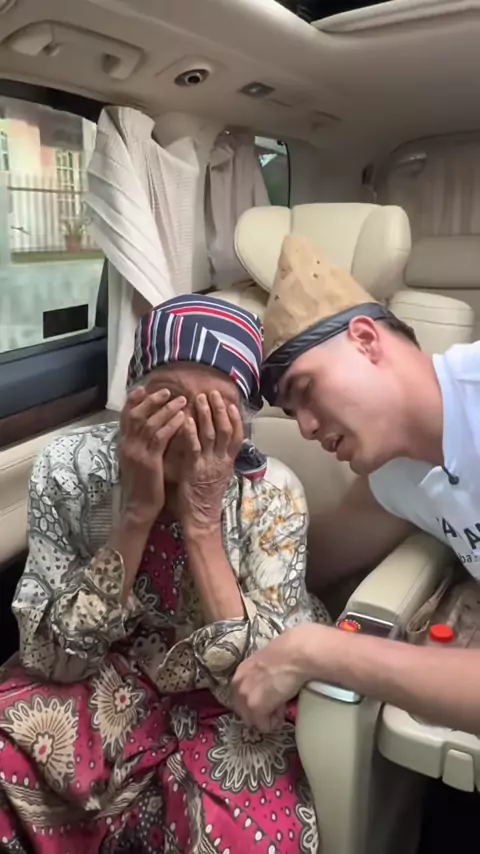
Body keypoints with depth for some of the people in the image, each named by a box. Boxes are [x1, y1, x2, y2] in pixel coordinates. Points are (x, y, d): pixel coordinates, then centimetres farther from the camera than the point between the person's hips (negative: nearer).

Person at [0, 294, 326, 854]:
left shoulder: (272, 494, -17)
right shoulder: (69, 467, -15)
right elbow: (51, 656, -15)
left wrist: (202, 521, -29)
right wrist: (137, 512, -27)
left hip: (222, 713, 0)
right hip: (98, 691, 1)